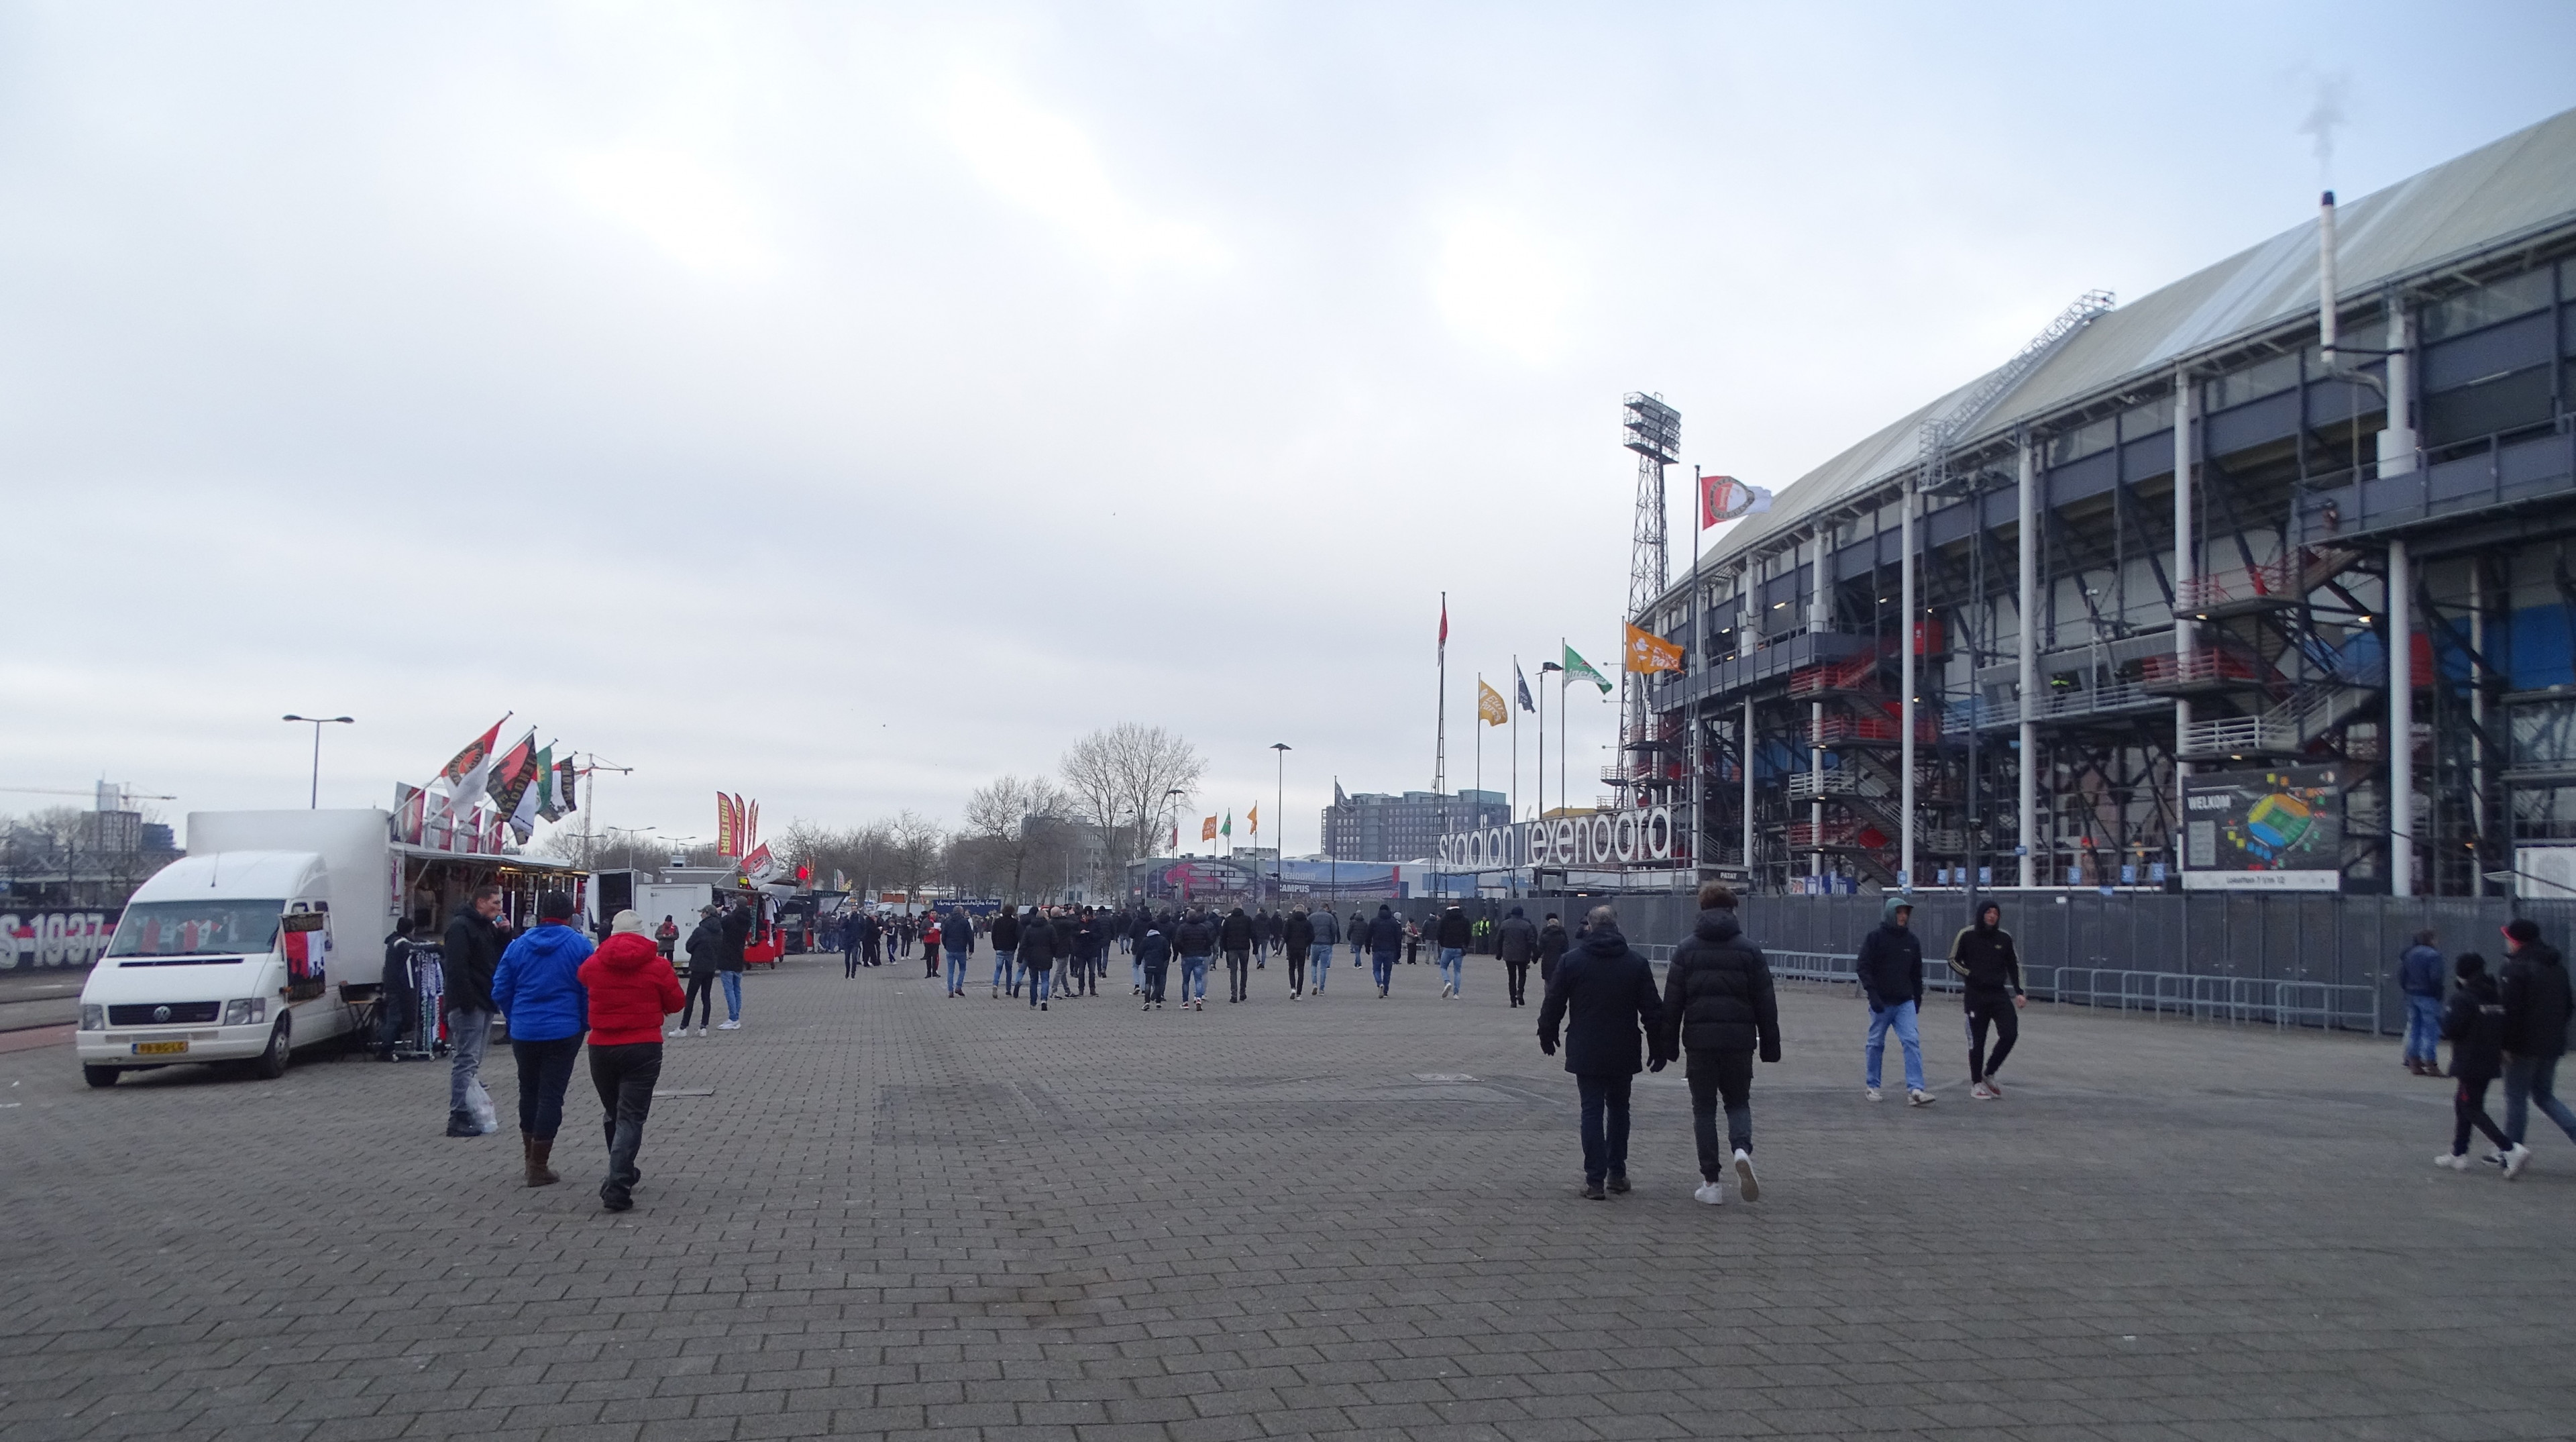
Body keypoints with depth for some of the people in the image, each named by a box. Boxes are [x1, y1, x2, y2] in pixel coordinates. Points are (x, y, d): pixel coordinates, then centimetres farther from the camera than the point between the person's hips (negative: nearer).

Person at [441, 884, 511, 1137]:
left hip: (483, 1003, 10)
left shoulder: (488, 927, 17)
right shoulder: (460, 926, -12)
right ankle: (458, 1118, -8)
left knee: (473, 1060, 13)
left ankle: (469, 1112, 19)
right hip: (468, 1004, -10)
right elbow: (457, 967, -21)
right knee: (466, 1060, -10)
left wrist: (505, 934, 5)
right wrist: (466, 1001, -24)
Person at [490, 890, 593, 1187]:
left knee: (528, 1092, 18)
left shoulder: (519, 945, 3)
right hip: (563, 1033, -3)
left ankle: (531, 1159, 28)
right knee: (551, 1095, 0)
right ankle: (538, 1167, 0)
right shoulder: (579, 944, -6)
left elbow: (500, 991, 4)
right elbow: (590, 990, -7)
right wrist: (585, 1024, 7)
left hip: (523, 1032, 3)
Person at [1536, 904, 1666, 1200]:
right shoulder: (1636, 964, -1)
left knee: (1592, 1111, 1)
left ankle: (1595, 1180, -2)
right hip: (1623, 1053, 1)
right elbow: (1652, 1011, 1)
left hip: (1585, 1053, -1)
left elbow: (1553, 1004, 1)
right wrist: (1657, 1049, 9)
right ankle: (1617, 1173, 21)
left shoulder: (1571, 962, -3)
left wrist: (1547, 1036, 17)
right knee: (1619, 1109, 17)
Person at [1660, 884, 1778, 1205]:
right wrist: (1770, 1046, 11)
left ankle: (1712, 1182, 6)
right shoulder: (1749, 950, 3)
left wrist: (1670, 1045, 6)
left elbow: (1672, 1001, 1)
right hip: (1739, 1041, 1)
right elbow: (1766, 1003, 4)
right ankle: (1742, 1150, -14)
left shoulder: (1686, 949, 2)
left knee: (1704, 1108, 9)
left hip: (1699, 1041, -1)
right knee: (1738, 1102, 16)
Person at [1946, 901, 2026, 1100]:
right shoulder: (1967, 935, -3)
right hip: (1976, 995, -3)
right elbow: (1953, 960, 4)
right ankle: (1976, 1083, 15)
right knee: (1977, 1040, 1)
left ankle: (1988, 1074, 11)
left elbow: (2014, 966, 14)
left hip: (1999, 994, 3)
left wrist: (2019, 992, 7)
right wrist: (1970, 975, -11)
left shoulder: (2004, 938, 6)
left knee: (2010, 1033, -9)